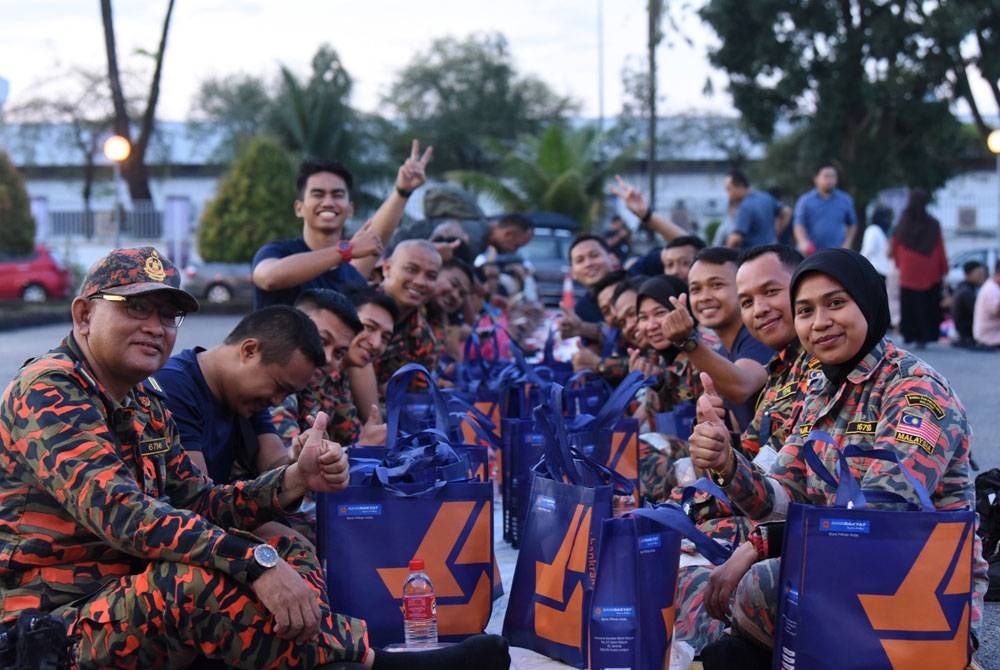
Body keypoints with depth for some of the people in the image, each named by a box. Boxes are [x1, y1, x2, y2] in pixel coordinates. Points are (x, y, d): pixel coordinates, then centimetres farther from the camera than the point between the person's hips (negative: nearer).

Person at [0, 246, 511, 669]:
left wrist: (296, 480, -7)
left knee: (289, 552, 4)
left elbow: (197, 503, 11)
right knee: (197, 581, -33)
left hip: (133, 605, 10)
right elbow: (119, 512, -28)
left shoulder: (143, 407, 16)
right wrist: (255, 562, -33)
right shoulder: (48, 391, -14)